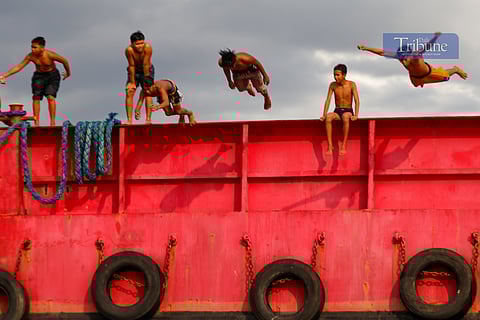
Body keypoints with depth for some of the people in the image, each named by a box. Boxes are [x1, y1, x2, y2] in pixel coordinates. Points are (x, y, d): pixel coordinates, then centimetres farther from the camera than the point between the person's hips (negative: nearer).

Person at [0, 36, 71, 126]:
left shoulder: (50, 55, -27)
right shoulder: (30, 56, -18)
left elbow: (64, 61, -12)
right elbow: (18, 67, -13)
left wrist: (68, 72, 4)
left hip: (52, 75, -3)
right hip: (39, 76, 3)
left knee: (50, 97, -19)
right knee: (36, 97, -6)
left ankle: (52, 121, -15)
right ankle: (36, 122, -1)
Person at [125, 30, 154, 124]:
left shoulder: (148, 47, -33)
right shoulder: (129, 50, -31)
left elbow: (145, 65, -29)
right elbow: (132, 66, -26)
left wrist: (147, 81, -23)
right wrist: (132, 82, -20)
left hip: (147, 71, -1)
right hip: (134, 72, 1)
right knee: (129, 92, -11)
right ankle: (129, 120, -10)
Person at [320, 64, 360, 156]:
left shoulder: (351, 85, -7)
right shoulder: (333, 85, 0)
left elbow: (357, 101, -12)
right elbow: (328, 100, -2)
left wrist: (356, 115, -26)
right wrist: (324, 115, -15)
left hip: (348, 111, -2)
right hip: (337, 111, 2)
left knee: (345, 117, -41)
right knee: (328, 117, -34)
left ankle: (344, 145, -37)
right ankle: (330, 145, -37)